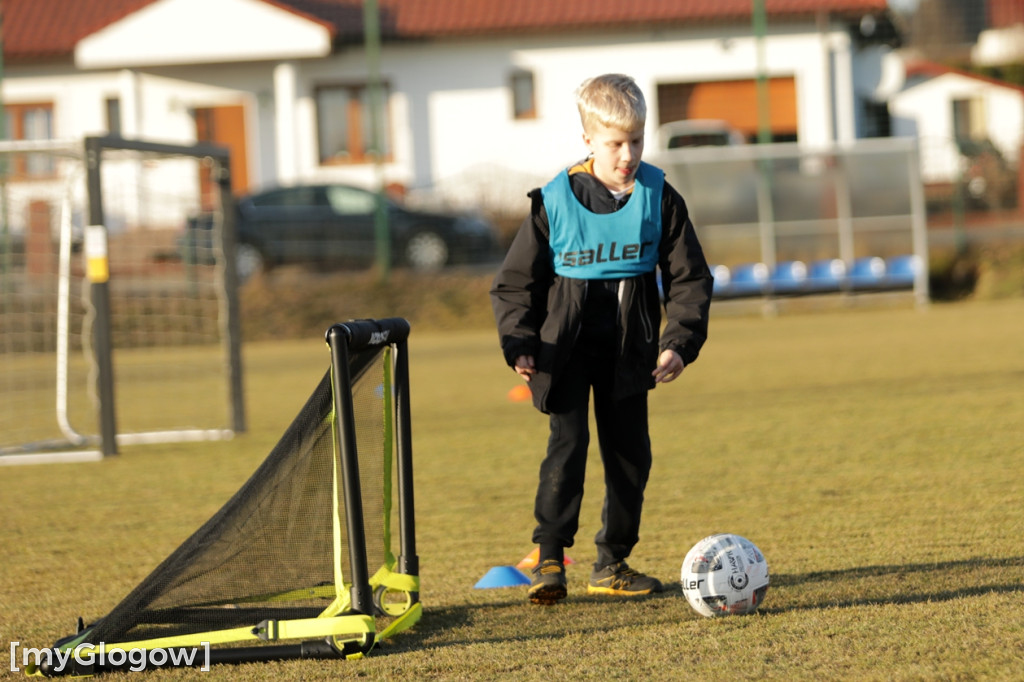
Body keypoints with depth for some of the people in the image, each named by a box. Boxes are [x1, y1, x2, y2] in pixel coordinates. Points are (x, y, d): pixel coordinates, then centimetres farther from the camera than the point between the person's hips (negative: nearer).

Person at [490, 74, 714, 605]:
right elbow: (515, 282, 0)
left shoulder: (659, 198, -2)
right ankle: (549, 557, -12)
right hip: (566, 346, -3)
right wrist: (519, 345, -12)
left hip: (629, 350, 3)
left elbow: (689, 278, 2)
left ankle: (612, 563, 18)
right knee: (567, 443, -14)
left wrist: (680, 342, -10)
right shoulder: (555, 202, -7)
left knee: (629, 452, 7)